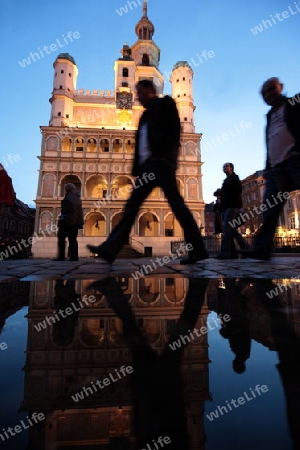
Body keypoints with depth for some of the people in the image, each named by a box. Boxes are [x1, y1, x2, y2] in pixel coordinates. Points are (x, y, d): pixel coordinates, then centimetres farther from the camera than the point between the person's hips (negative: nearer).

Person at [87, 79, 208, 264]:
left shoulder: (165, 103, 11)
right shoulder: (146, 114, 30)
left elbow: (174, 128, -4)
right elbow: (141, 143, 21)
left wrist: (162, 153, -15)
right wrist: (137, 169, 11)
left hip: (161, 162, -7)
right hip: (148, 165, 8)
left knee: (177, 204, -11)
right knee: (132, 205, -2)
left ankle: (198, 249, -3)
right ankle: (110, 248, -4)